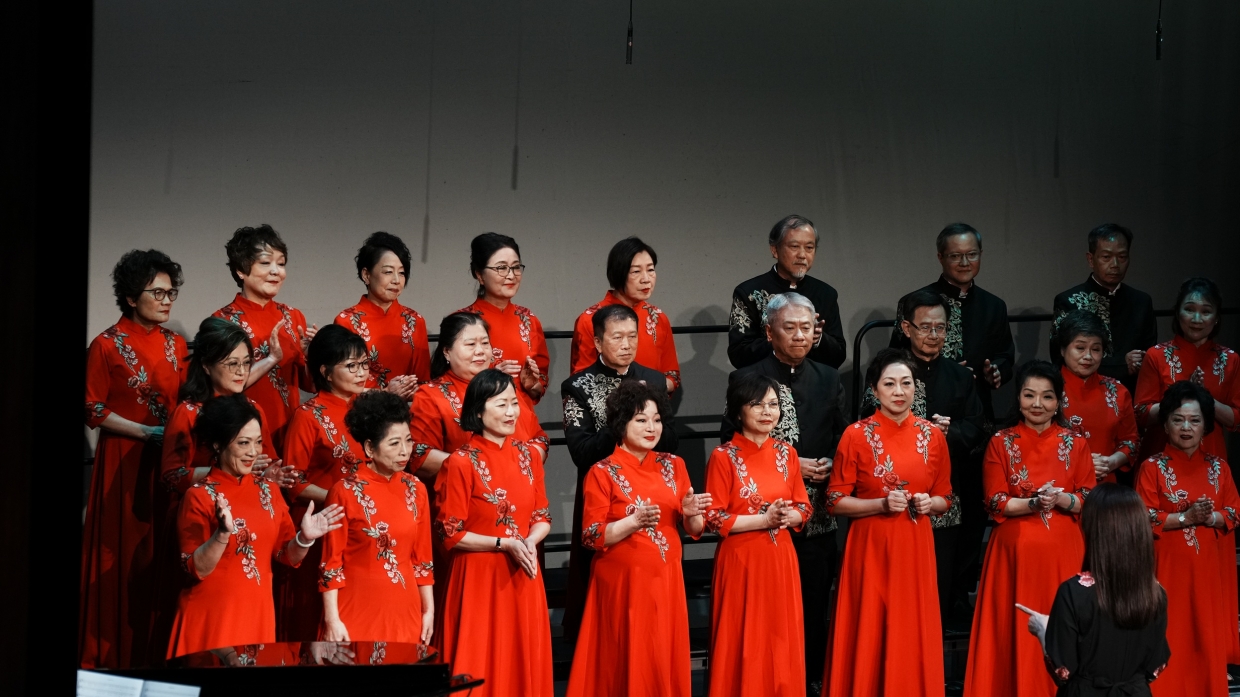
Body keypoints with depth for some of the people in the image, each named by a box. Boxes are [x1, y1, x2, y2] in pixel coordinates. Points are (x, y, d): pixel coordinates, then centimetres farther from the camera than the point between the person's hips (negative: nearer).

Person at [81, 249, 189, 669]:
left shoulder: (176, 346, 10)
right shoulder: (107, 346, -5)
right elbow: (93, 410, -7)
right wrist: (145, 432, -14)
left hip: (169, 464, 5)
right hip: (124, 463, -5)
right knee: (122, 559, -4)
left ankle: (158, 649, 9)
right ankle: (114, 655, 2)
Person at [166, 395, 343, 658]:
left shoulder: (266, 490, 6)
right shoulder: (199, 496, -10)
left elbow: (287, 555, 7)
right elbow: (197, 569, -14)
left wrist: (305, 538, -13)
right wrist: (223, 534, -30)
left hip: (257, 614, 5)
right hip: (211, 616, -5)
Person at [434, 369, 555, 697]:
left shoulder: (529, 455, 5)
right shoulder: (461, 463, -11)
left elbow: (542, 517, 11)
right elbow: (451, 534, -11)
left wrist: (530, 542, -10)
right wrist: (505, 543, -17)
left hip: (522, 577, 5)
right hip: (479, 578, -5)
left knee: (524, 664, 8)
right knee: (481, 669, 0)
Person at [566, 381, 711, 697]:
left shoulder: (673, 465, 7)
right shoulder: (603, 472, -6)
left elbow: (693, 529, 7)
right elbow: (592, 537, -11)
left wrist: (691, 514, -15)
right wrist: (634, 521, -24)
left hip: (666, 580, 4)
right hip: (623, 582, -4)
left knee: (665, 661, 7)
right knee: (629, 663, 0)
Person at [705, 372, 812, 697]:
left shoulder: (786, 453, 7)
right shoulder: (723, 457, -8)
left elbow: (803, 508, 10)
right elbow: (713, 519, -12)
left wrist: (787, 516, -12)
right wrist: (764, 519, -18)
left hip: (780, 560, 5)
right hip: (741, 561, -4)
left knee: (781, 642, 8)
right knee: (743, 645, -1)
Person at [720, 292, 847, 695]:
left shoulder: (828, 380, 10)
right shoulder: (746, 380, -2)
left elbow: (842, 442, 14)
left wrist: (828, 467, -7)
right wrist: (789, 466, -12)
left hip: (816, 514, 3)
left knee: (814, 608, 6)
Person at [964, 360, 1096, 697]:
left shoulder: (1075, 444, 6)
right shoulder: (1001, 443, 4)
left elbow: (1090, 501, 1)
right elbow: (996, 503, -3)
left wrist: (1062, 499, -18)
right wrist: (1035, 502, -18)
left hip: (1062, 551, 0)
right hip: (1015, 551, 0)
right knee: (1014, 630, -1)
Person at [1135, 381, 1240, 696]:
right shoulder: (1152, 468, -4)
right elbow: (1144, 518, -10)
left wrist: (1210, 517, -15)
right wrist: (1185, 518, -19)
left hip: (1208, 566, 3)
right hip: (1168, 564, -3)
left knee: (1207, 634, 6)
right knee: (1169, 636, -3)